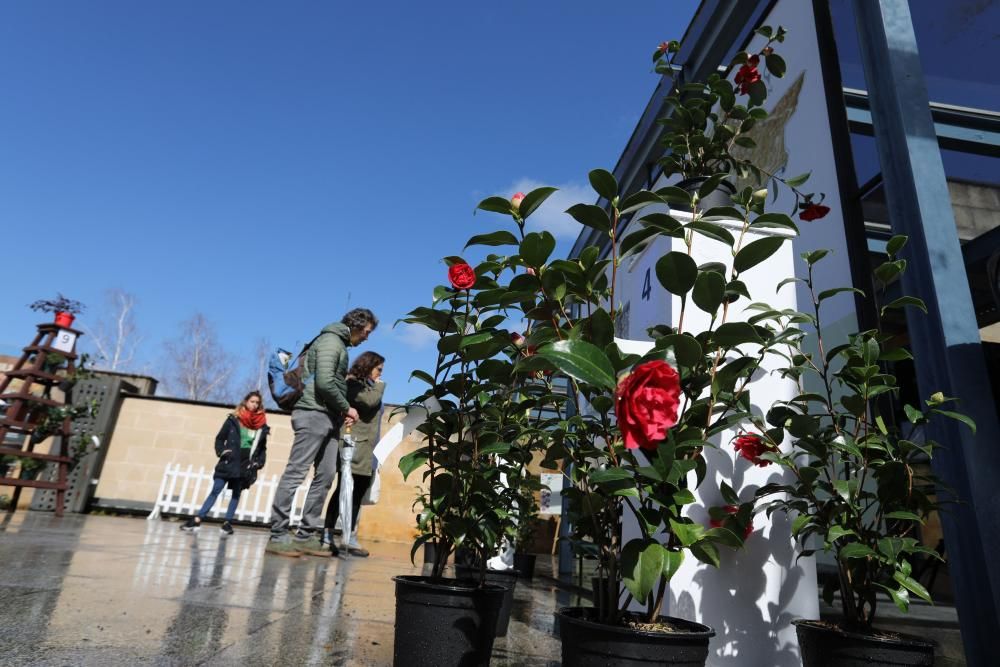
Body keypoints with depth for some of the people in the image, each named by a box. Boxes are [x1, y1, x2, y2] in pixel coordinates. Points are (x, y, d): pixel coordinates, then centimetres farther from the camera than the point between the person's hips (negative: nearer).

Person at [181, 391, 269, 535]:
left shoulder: (262, 426, 4)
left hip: (246, 466, 2)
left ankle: (227, 523, 16)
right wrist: (221, 451, -10)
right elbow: (220, 438, 5)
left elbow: (263, 448, 12)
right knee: (215, 490, -4)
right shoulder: (233, 419, 0)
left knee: (236, 494, 9)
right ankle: (197, 520, -1)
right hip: (229, 462, -2)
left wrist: (259, 462, -1)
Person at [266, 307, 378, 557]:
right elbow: (324, 382, -19)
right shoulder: (331, 340, -7)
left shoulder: (340, 344, 22)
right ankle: (277, 536, -4)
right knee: (295, 473, -7)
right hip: (314, 413, -10)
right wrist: (346, 408, -8)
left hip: (328, 417, 10)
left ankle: (307, 535, 9)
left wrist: (342, 412, 11)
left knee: (326, 475, 5)